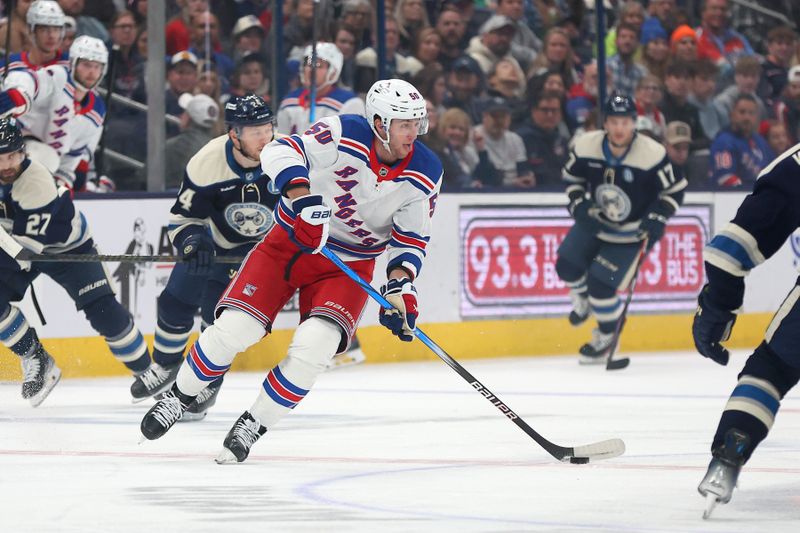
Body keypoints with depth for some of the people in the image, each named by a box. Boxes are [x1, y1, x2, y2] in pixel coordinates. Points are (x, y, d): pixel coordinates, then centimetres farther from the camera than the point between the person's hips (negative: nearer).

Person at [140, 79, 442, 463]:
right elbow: (280, 152, -28)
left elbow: (412, 238, -3)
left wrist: (400, 284, -19)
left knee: (314, 344, -22)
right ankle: (179, 396, 15)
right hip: (292, 241, -2)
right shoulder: (345, 135, -21)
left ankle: (253, 425, -3)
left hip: (349, 266, 2)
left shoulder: (426, 173, -10)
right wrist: (304, 199, -43)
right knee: (234, 327, -12)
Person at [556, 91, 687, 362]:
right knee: (567, 265, -7)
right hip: (593, 222, 4)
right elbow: (572, 177, 3)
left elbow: (674, 190, -12)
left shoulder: (652, 154, -25)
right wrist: (580, 205, -12)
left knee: (601, 284, -13)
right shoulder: (586, 146, -15)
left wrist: (657, 219, -21)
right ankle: (583, 301, 29)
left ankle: (606, 336, 14)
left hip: (629, 234, -4)